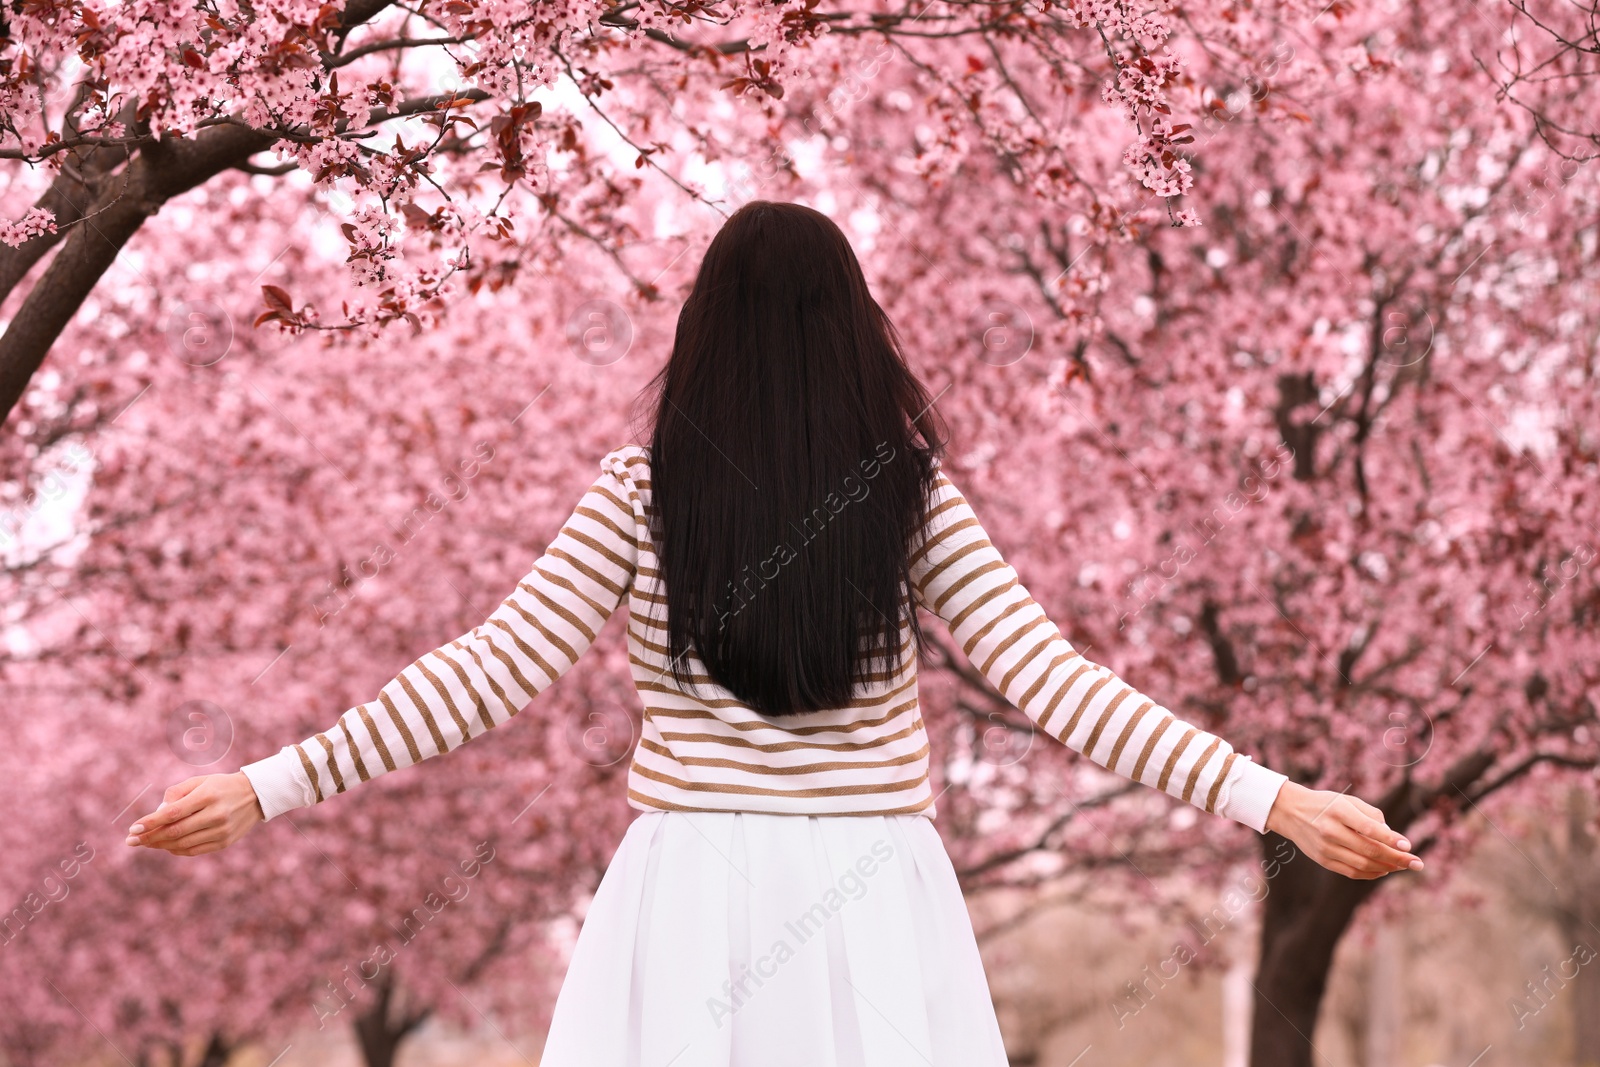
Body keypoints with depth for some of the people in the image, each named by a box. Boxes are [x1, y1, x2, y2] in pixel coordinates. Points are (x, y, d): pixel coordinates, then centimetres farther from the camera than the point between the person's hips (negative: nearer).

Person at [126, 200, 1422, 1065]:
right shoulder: (913, 495, 2)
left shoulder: (643, 490, 0)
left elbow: (493, 674, -5)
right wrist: (1276, 800, -4)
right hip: (869, 904, 1)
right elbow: (1051, 680, -5)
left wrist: (267, 787, -2)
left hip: (690, 895, -1)